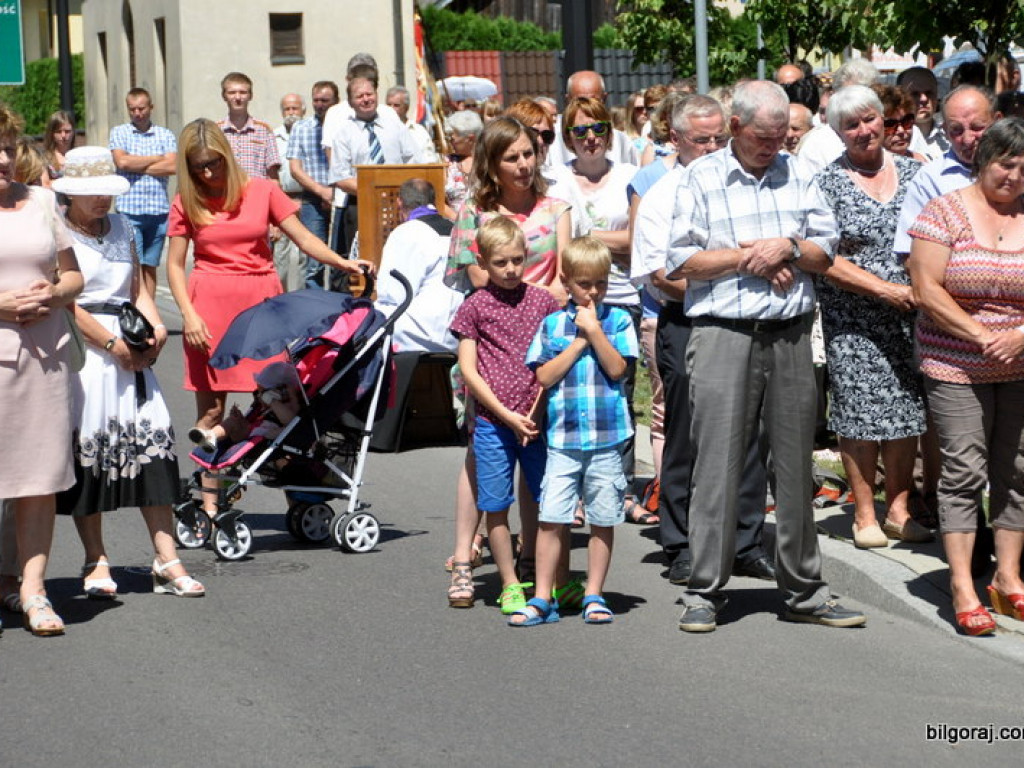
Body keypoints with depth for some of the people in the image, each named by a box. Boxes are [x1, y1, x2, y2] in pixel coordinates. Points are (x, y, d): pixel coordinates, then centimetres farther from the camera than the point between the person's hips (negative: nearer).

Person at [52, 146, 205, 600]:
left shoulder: (121, 227, 18)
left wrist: (155, 327, -1)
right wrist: (112, 343, -12)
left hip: (129, 351, 5)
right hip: (81, 350, -5)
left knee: (152, 441, -4)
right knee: (87, 448, -3)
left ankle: (166, 561, -4)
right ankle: (96, 563, 6)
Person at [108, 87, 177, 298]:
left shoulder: (165, 135, 10)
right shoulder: (119, 133, 8)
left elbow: (172, 166, -5)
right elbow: (122, 162, -8)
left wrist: (137, 167, -5)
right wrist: (157, 159, 0)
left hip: (158, 210, 2)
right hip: (129, 210, -2)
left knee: (150, 267, 6)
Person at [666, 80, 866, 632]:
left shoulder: (796, 176, 14)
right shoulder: (701, 178, 3)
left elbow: (825, 251, 13)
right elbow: (679, 261, -4)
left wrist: (788, 247, -7)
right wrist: (748, 255, -9)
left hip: (790, 335, 4)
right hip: (723, 334, -4)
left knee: (795, 463, 7)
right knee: (717, 464, -5)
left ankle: (804, 591, 15)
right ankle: (704, 592, 2)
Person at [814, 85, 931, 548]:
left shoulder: (911, 172, 8)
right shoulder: (828, 183, -2)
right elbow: (825, 260, -9)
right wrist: (885, 289, -16)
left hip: (909, 314, 3)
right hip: (853, 321, -3)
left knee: (906, 408, 5)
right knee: (860, 411, -2)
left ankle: (899, 509, 15)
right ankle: (864, 515, 8)